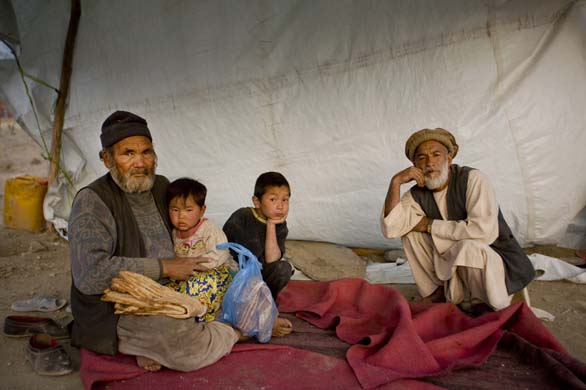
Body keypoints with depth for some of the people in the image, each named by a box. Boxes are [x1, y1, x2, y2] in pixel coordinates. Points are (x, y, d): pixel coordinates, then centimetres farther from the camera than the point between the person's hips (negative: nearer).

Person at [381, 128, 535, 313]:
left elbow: (483, 230, -34)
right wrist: (396, 181, -24)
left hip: (494, 258, -5)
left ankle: (484, 304, -7)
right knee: (410, 232, -8)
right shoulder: (417, 195, -4)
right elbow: (390, 229, -19)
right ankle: (436, 292, 7)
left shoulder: (473, 179, -20)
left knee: (468, 247, -37)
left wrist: (431, 225, -22)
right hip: (452, 260, 6)